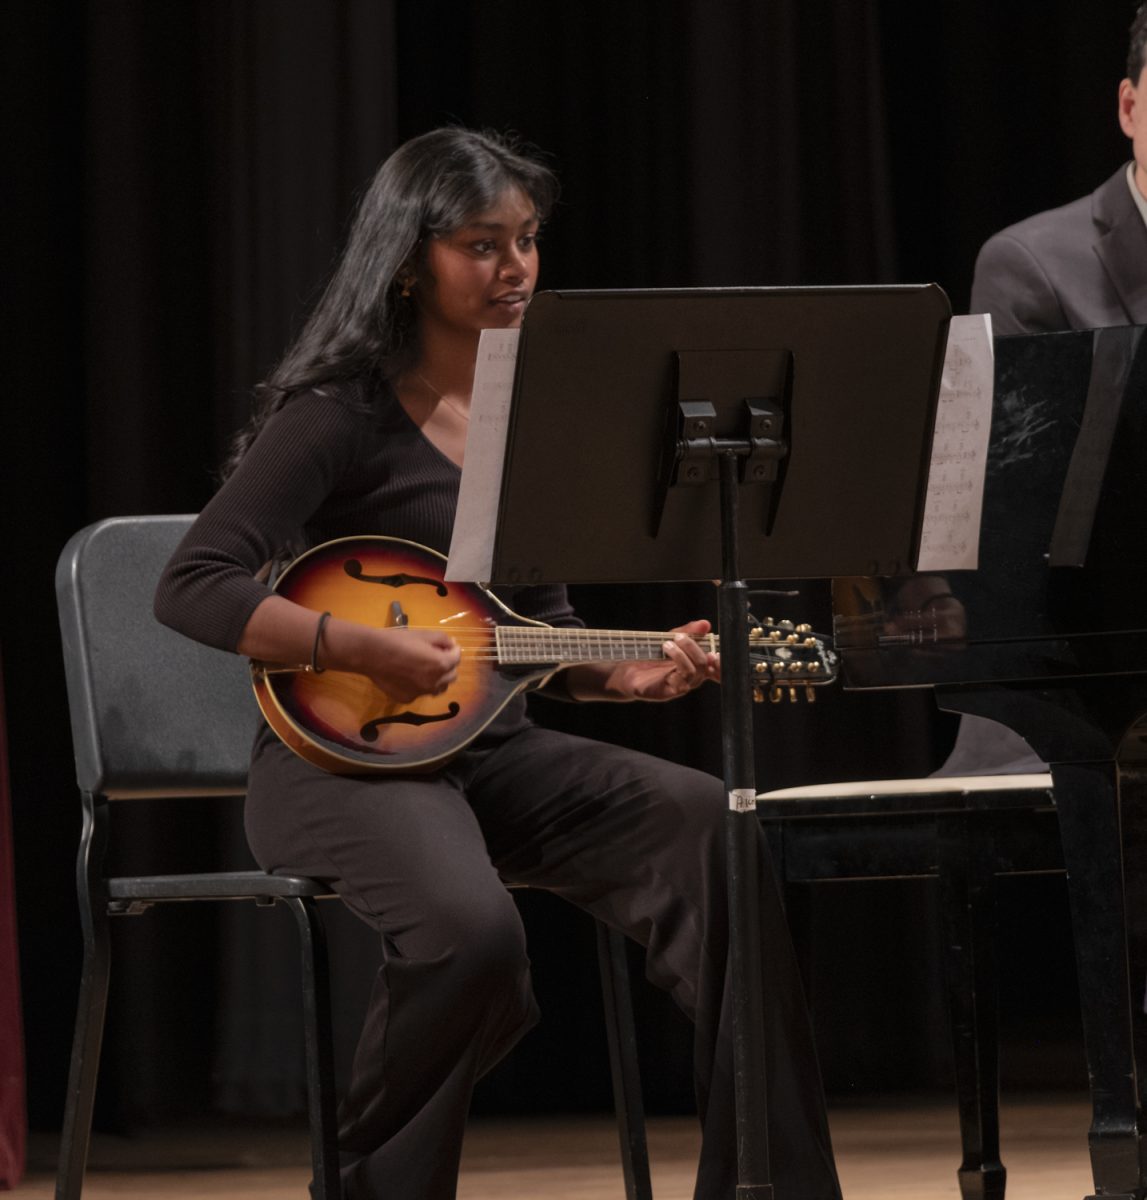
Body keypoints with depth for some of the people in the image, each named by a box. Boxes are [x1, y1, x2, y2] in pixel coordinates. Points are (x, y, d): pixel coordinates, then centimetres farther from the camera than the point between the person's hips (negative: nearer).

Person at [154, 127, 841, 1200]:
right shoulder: (342, 415, -9)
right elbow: (193, 588, -17)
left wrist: (623, 675, -1)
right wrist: (363, 650, -26)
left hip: (495, 748, 7)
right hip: (347, 760, -6)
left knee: (714, 830, -19)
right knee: (470, 929, -36)